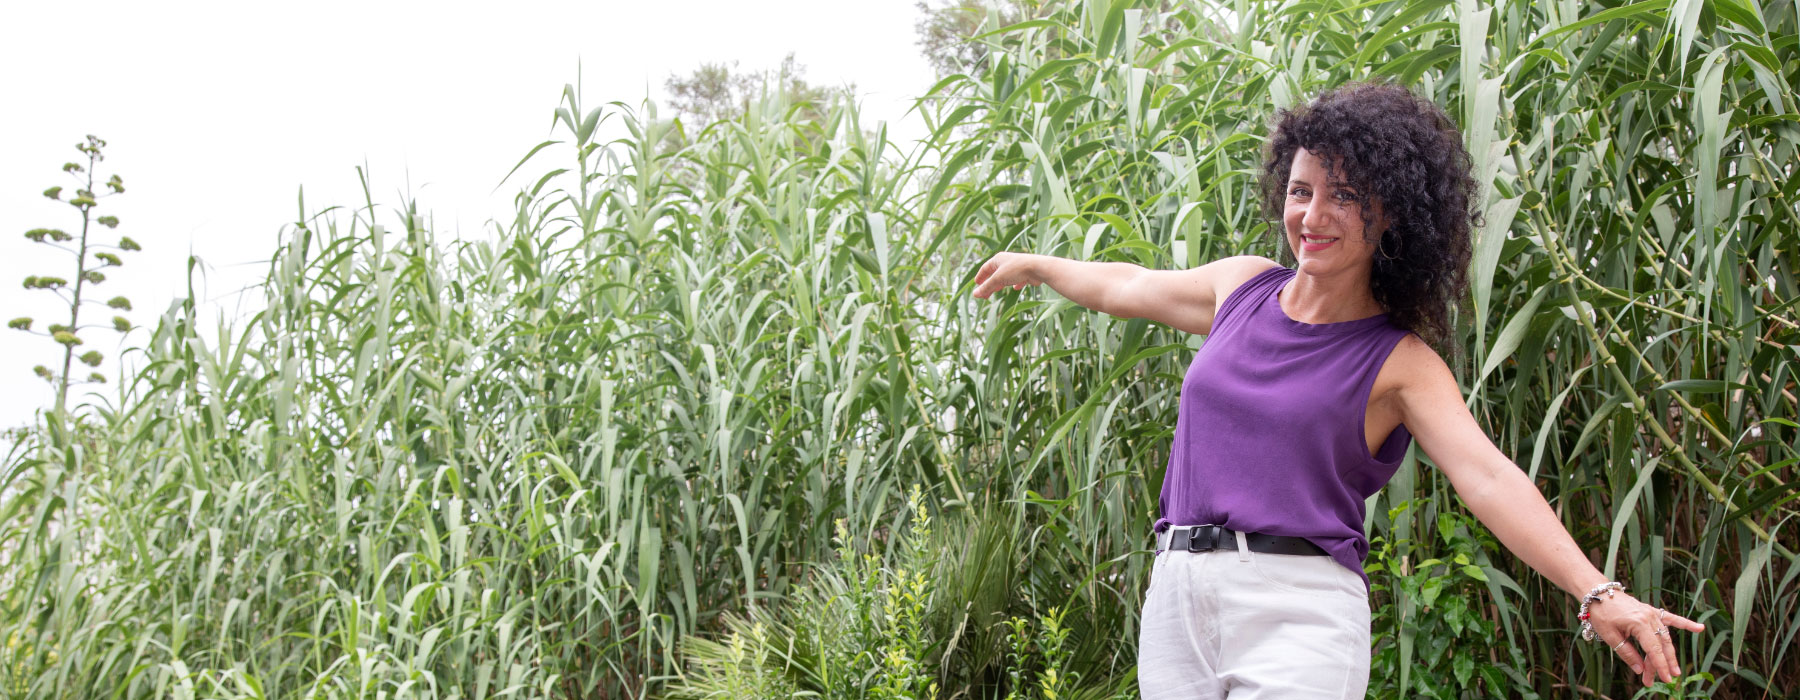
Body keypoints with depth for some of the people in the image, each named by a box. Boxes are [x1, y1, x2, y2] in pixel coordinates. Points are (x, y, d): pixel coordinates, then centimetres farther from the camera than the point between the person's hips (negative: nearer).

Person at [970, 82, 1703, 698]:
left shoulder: (1400, 362, -3)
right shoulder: (1243, 287, 11)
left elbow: (1487, 476, -16)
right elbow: (1127, 287, 29)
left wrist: (1598, 593, -29)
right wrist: (1034, 266, 46)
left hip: (1297, 611, -5)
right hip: (1177, 596, 5)